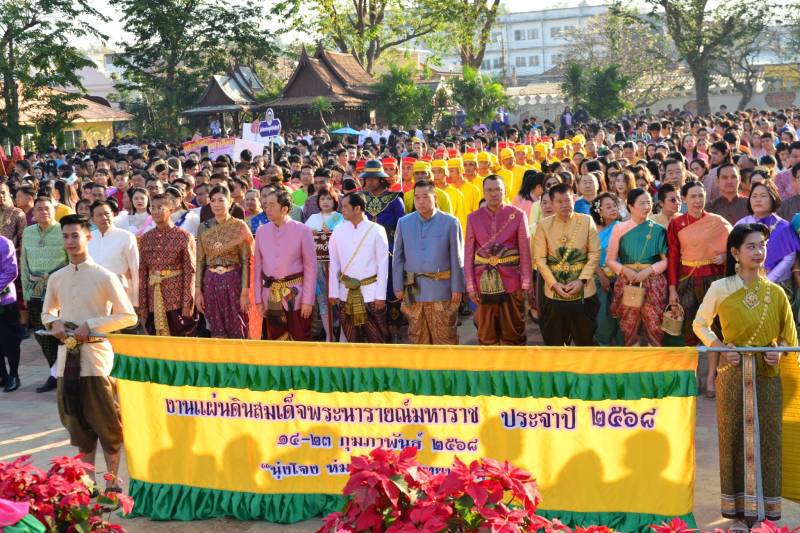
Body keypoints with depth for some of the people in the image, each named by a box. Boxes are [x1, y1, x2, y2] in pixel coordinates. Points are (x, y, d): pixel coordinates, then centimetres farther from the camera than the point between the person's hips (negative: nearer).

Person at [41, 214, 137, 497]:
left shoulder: (104, 277, -6)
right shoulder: (56, 278, 7)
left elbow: (128, 316, -6)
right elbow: (47, 312, 21)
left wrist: (91, 325, -15)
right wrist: (54, 323, -3)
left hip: (96, 356, -5)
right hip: (67, 356, 5)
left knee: (106, 422, 0)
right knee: (77, 422, 12)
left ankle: (113, 481, 10)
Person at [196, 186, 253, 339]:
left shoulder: (239, 226, -3)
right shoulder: (204, 227, 7)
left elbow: (246, 261, -5)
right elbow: (200, 261, 8)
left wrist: (245, 291, -11)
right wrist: (197, 291, 3)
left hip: (233, 280, -3)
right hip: (211, 282, 3)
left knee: (237, 331, 0)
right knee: (217, 333, 6)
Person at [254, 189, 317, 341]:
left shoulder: (302, 230, -7)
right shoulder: (261, 231, 5)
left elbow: (310, 267, -5)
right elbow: (258, 267, 9)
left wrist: (308, 301, -8)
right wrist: (258, 299, 6)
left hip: (295, 296, -4)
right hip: (271, 297, 4)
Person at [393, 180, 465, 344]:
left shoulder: (450, 223, -3)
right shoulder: (404, 223, 5)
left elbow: (457, 259, -2)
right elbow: (397, 258, 8)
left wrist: (457, 288, -5)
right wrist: (398, 286, 3)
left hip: (440, 289, -3)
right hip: (413, 290, 3)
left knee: (444, 337, 1)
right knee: (417, 336, 11)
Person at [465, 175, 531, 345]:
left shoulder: (518, 215, -2)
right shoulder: (473, 218, 3)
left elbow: (525, 252, -2)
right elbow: (468, 254, 4)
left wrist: (525, 285, -5)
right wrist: (470, 286, -1)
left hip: (511, 283, -2)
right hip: (484, 284, 2)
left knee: (513, 333, 6)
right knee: (486, 335, 9)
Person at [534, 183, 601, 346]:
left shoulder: (587, 221, 0)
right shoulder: (544, 225, 0)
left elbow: (595, 253, -2)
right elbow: (540, 259, -2)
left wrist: (582, 280, -12)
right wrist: (554, 284, -12)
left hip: (584, 291, 0)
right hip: (554, 293, 0)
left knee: (585, 338, 9)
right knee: (554, 339, 7)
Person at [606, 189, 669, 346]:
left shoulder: (658, 230, 4)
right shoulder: (620, 228, 3)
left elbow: (666, 260, 2)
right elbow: (610, 259, 4)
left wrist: (648, 270, -14)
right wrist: (625, 270, -13)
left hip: (653, 283, 0)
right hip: (627, 283, 0)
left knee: (654, 325, -4)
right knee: (629, 326, 2)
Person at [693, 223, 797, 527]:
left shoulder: (776, 293, 2)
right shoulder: (721, 289, -2)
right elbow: (700, 324, 8)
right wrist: (719, 346, -6)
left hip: (767, 375, 1)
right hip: (733, 374, -1)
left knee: (767, 438, 2)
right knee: (734, 437, 3)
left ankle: (766, 506, 11)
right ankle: (738, 505, 12)